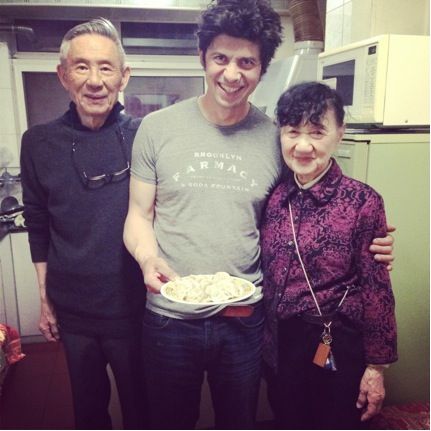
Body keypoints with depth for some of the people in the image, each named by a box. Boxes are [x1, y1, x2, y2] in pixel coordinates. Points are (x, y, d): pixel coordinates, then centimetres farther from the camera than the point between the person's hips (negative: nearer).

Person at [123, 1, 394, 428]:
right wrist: (147, 257, -21)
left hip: (244, 319, 1)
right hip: (169, 317, 0)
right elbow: (139, 214, 0)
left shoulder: (276, 137, -4)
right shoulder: (157, 128, -6)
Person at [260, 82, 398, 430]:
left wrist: (376, 366, -7)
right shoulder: (273, 198, -3)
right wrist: (265, 344, 9)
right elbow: (266, 278, 5)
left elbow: (376, 290, -11)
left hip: (338, 351, -4)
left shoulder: (362, 201, -14)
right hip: (281, 348, 4)